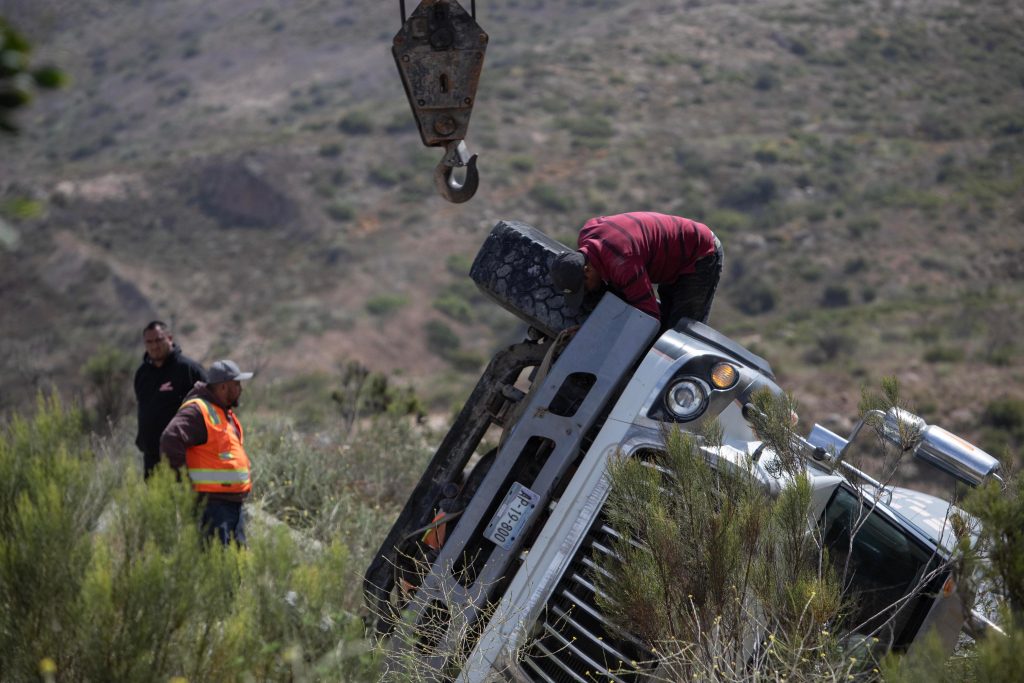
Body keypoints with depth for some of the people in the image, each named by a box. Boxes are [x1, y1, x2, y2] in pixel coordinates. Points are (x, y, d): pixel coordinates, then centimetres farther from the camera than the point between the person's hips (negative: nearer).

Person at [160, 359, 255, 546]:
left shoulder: (226, 413, 19)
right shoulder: (197, 411, -14)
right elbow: (171, 440, -26)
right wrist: (184, 481, -21)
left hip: (234, 501, 10)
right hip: (212, 501, -10)